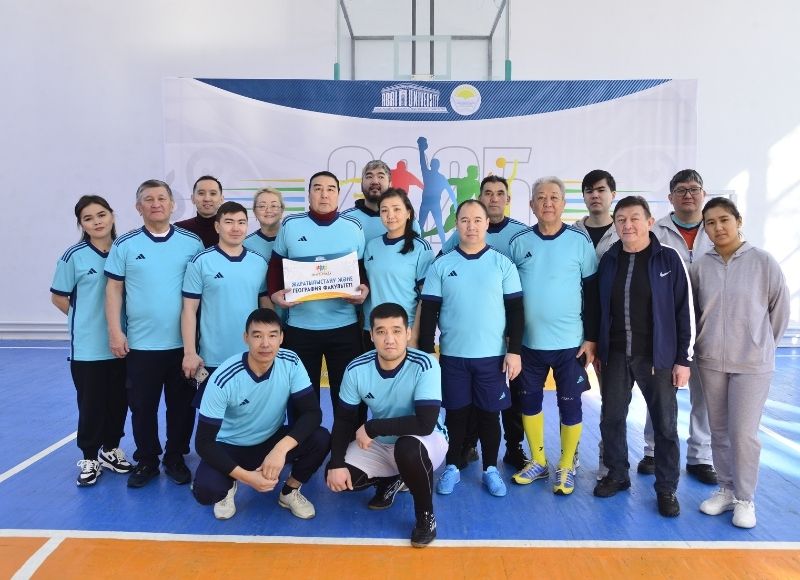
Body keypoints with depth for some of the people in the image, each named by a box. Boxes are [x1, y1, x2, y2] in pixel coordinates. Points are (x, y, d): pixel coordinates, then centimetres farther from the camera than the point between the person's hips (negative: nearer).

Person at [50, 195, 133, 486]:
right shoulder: (74, 256, -7)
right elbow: (58, 297, 2)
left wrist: (120, 322, 2)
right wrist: (87, 319, 1)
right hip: (88, 345, -3)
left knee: (118, 399, 12)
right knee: (91, 403, 6)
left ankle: (110, 449, 32)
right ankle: (89, 457, 24)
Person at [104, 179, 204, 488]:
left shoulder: (192, 243, 2)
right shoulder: (124, 245, 1)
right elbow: (114, 289, 3)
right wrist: (115, 331, -3)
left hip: (184, 342, 0)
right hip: (141, 343, 0)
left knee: (181, 404, 10)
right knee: (142, 405, 10)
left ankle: (175, 457, 27)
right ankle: (146, 460, 27)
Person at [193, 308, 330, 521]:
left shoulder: (291, 363, -20)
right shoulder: (223, 379, -27)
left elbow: (312, 413, -21)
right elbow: (204, 442, -23)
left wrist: (280, 449, -37)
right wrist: (245, 476, -33)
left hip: (272, 440, 2)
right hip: (230, 447, -2)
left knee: (321, 439, -25)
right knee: (205, 490, -31)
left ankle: (290, 492, 4)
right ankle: (229, 486, 7)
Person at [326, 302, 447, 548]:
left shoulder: (425, 366, -27)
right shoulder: (357, 369, -15)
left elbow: (425, 424, -34)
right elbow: (344, 419, -4)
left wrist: (371, 427, -28)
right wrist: (336, 463, -17)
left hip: (425, 443, -4)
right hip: (380, 444, 5)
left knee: (407, 448, -38)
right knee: (339, 476, -16)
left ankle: (425, 515, -7)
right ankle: (391, 480, 17)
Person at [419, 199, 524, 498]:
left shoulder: (503, 264, 0)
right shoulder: (441, 266, 0)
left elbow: (515, 311, 1)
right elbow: (428, 313, 1)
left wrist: (514, 350, -4)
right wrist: (425, 352, -3)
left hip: (493, 355, 0)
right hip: (452, 355, 0)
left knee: (489, 414, 10)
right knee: (455, 413, 10)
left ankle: (490, 469, 27)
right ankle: (452, 467, 26)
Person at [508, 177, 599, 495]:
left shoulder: (580, 241, -4)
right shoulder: (519, 242, 0)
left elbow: (592, 293, -2)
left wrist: (592, 338, -5)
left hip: (570, 342, -2)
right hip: (529, 341, 2)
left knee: (570, 403, 6)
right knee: (529, 400, 12)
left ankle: (567, 467, 24)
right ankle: (538, 461, 30)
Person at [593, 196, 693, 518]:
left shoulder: (668, 259, -5)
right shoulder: (608, 260, 4)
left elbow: (684, 312, -5)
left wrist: (683, 359, -7)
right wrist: (597, 350, 8)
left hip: (656, 357, -3)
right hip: (615, 356, 3)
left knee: (665, 425, 6)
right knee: (611, 419, 11)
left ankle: (667, 488, 22)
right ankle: (617, 475, 30)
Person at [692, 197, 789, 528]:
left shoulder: (763, 262, -8)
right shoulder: (700, 266, -3)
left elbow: (780, 308, 1)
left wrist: (762, 344, 8)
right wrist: (709, 341, 10)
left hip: (752, 364, -3)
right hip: (710, 361, 3)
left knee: (743, 433, 0)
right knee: (719, 431, 13)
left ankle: (745, 498, 18)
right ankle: (726, 489, 29)